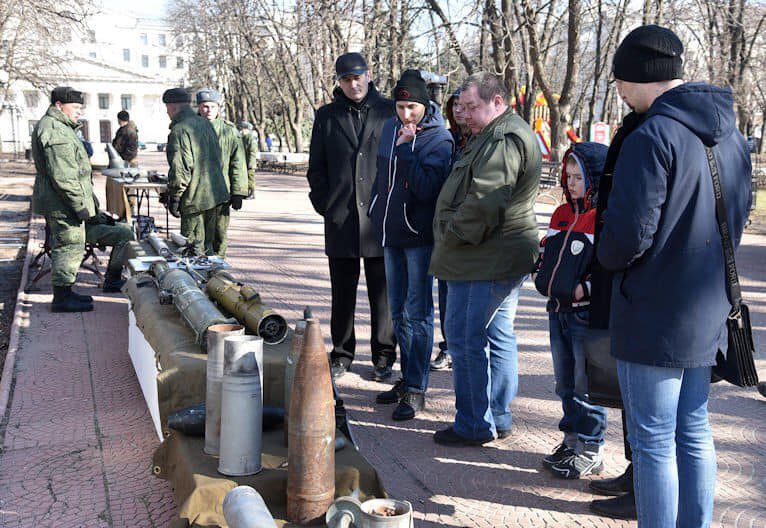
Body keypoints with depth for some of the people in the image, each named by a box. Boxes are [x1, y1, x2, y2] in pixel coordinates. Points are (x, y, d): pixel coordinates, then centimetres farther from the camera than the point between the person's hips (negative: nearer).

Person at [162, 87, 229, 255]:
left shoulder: (179, 131, -15)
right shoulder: (206, 124, 12)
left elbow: (180, 168, -19)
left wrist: (174, 197, -13)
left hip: (194, 198, -8)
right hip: (215, 195, 8)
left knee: (195, 248, -2)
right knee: (207, 244, 17)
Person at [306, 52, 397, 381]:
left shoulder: (389, 112, 4)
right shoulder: (327, 116, 9)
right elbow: (316, 168, 12)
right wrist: (324, 204, 2)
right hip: (340, 220, 2)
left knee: (382, 294, 5)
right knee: (342, 294, 10)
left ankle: (383, 357, 17)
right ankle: (341, 356, 21)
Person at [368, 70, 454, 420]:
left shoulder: (438, 139, -12)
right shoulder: (390, 129, 8)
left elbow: (426, 187, -24)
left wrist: (406, 148, -24)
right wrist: (376, 210, 16)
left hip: (419, 235, -7)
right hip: (391, 233, 7)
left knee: (417, 313, -5)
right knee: (398, 310, 13)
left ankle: (416, 390, 1)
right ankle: (407, 378, 25)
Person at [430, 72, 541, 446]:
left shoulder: (503, 141, -17)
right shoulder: (507, 135, 20)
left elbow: (483, 201, -25)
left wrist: (453, 234, -12)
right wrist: (455, 234, 15)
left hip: (482, 263, -11)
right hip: (507, 257, 11)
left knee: (466, 338, -4)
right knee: (498, 335, 15)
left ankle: (475, 425, 4)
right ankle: (498, 418, 25)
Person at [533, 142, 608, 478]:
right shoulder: (562, 214, 13)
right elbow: (546, 250, 24)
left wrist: (585, 289, -20)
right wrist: (542, 276, 10)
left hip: (586, 314, -8)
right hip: (557, 309, 8)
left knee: (586, 384, 0)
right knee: (565, 383, 16)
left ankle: (589, 451, 11)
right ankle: (571, 439, 30)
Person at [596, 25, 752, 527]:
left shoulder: (652, 136, -18)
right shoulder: (731, 135, 8)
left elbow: (629, 234, -21)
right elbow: (740, 217, 17)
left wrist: (606, 257, -1)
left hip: (653, 316, -8)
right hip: (709, 315, 8)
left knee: (654, 443, 3)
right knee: (694, 435, 17)